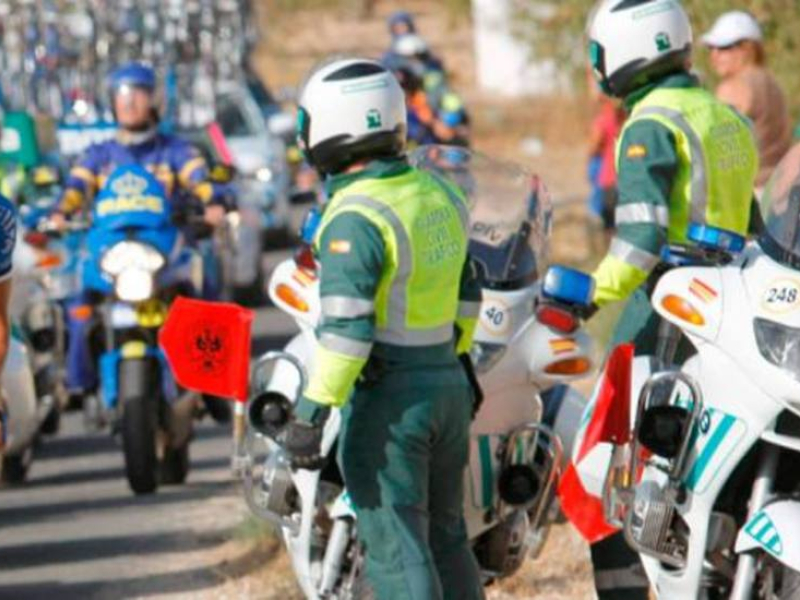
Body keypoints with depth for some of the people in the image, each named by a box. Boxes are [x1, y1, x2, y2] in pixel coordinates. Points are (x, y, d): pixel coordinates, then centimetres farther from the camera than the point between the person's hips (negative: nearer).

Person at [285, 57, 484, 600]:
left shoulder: (356, 218, -19)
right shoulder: (439, 195, 8)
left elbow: (346, 327, -24)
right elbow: (466, 291, 18)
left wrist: (313, 412, -22)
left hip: (387, 397, -8)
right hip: (448, 382, 8)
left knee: (396, 547, -3)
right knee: (446, 536, 18)